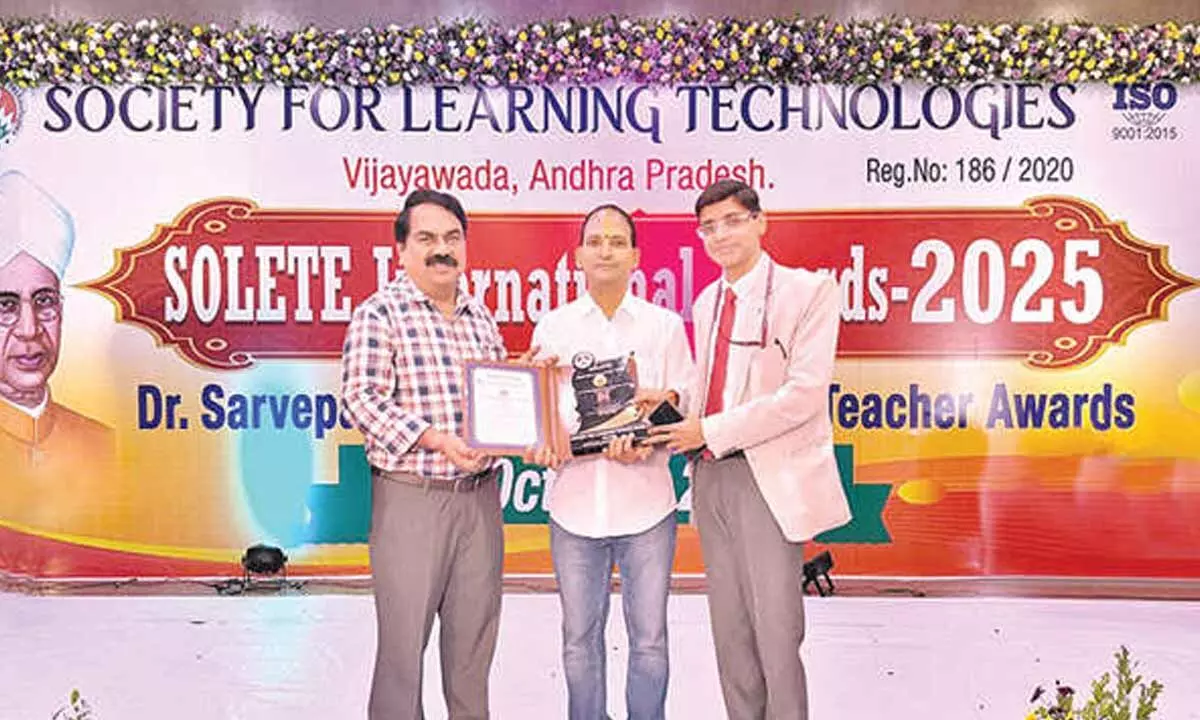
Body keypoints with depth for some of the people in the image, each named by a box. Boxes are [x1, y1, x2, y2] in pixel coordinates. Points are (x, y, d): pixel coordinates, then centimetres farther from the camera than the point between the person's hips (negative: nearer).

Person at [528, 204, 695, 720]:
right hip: (574, 504, 1)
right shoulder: (551, 328, 7)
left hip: (646, 504, -1)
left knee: (649, 639, 7)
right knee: (579, 638, 12)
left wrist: (666, 403, -17)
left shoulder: (666, 326, 6)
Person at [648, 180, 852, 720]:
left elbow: (804, 394, -15)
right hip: (712, 476, 6)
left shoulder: (807, 291, -5)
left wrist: (711, 431, -15)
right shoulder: (706, 303, 16)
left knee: (776, 629, -2)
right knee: (729, 628, 13)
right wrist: (679, 421, -2)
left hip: (770, 478, -6)